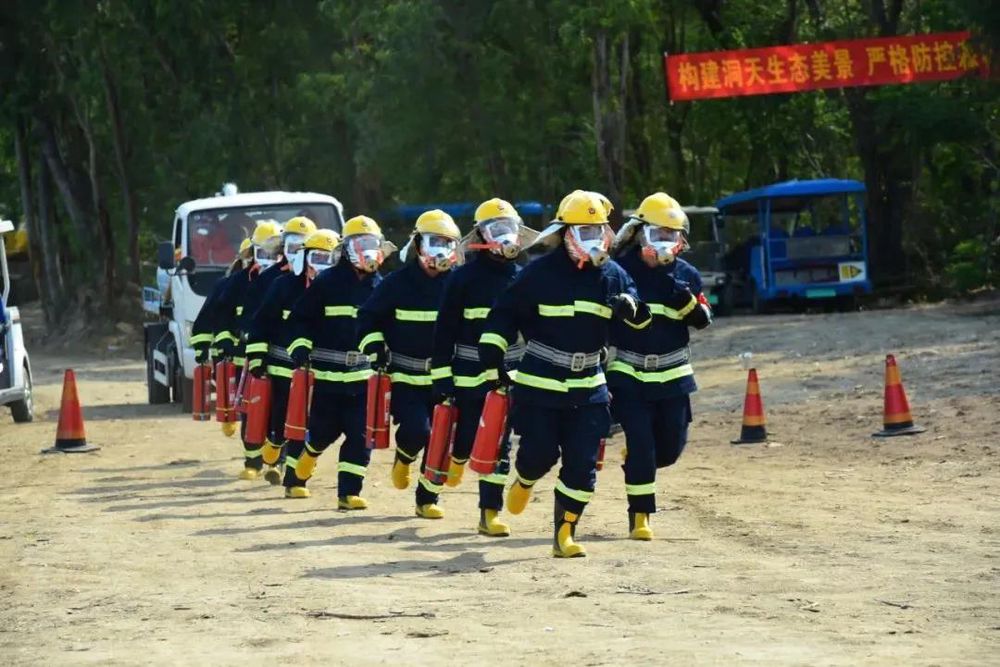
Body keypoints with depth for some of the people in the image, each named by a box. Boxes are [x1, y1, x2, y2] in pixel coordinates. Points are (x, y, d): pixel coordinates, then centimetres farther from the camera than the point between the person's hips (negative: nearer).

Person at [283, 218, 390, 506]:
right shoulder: (327, 283, -4)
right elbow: (300, 318, 0)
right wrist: (300, 345, -13)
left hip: (365, 374, 3)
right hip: (328, 373, -3)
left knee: (360, 435, -5)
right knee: (324, 431, 5)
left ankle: (348, 491, 0)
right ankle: (308, 453, 40)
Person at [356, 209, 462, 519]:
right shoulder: (397, 283, -3)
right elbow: (369, 317, 6)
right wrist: (374, 346, -8)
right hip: (405, 375, -2)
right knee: (416, 429, -20)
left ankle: (428, 498, 14)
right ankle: (404, 458, 15)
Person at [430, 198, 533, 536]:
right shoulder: (464, 278, -5)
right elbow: (444, 331, -5)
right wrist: (442, 376, -8)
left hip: (508, 376, 3)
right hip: (469, 376, -3)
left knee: (499, 444, 0)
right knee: (467, 437, 3)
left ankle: (491, 511, 3)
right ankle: (457, 458, 39)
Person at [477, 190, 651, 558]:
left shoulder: (613, 275, 4)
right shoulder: (541, 273, -8)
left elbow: (641, 318, 13)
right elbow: (506, 311, -4)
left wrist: (630, 308, -11)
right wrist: (492, 350, -14)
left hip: (588, 388, 3)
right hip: (539, 385, -3)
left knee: (582, 464, -3)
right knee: (539, 453, -3)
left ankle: (565, 534, 6)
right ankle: (524, 481, 35)